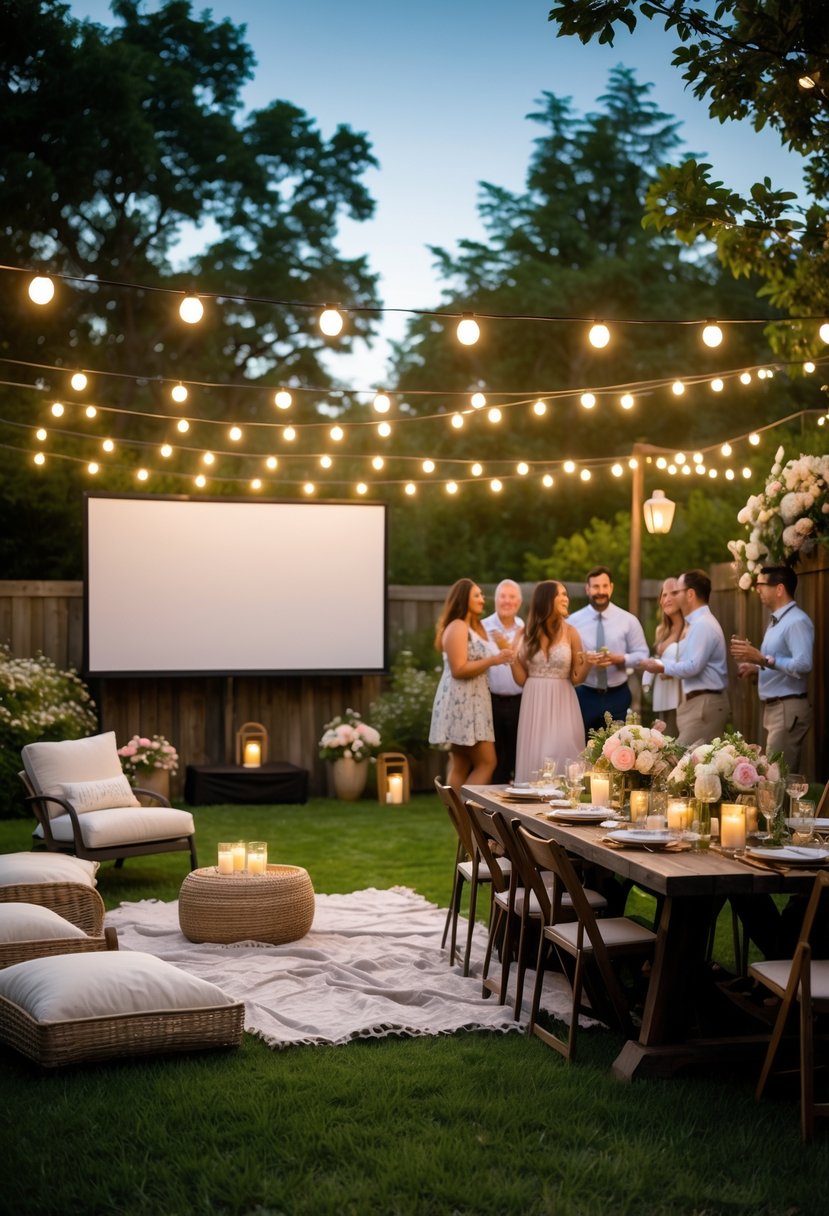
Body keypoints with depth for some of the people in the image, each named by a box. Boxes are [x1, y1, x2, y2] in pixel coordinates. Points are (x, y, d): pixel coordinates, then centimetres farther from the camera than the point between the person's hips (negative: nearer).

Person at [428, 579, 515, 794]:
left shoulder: (473, 627, 19)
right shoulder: (457, 627, -13)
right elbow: (458, 670, -20)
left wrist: (499, 657, 14)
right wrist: (493, 660, -21)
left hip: (471, 701, 10)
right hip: (462, 702, -10)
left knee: (461, 766, 7)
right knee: (486, 762, -12)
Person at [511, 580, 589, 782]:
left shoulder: (570, 632, 0)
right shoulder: (529, 633, 4)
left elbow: (576, 678, 1)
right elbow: (522, 678, 4)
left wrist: (588, 663, -17)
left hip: (562, 703, -2)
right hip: (535, 703, 2)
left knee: (561, 754, -5)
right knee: (535, 756, 3)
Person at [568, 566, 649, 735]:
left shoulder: (628, 620, 1)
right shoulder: (574, 621, -1)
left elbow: (642, 654, 2)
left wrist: (619, 659, -16)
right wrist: (582, 659, -21)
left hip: (618, 696, 1)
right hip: (585, 695, -1)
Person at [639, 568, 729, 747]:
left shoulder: (703, 625, -16)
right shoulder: (698, 622, 17)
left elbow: (693, 667, -22)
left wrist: (662, 667, -9)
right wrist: (665, 665, 9)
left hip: (704, 703, -10)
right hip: (699, 702, 10)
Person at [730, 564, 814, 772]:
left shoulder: (797, 621, -14)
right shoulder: (776, 622, 18)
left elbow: (802, 665, -27)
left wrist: (762, 659, -26)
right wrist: (756, 669, 8)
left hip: (789, 709, -10)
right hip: (773, 708, 10)